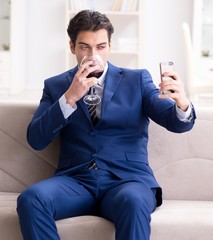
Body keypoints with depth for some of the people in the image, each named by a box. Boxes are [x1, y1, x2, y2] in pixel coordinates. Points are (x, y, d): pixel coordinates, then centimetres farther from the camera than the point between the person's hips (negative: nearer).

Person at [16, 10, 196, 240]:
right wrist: (70, 97, -11)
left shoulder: (137, 80, 12)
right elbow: (36, 140, 2)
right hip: (75, 180, 2)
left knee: (133, 202, -37)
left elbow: (177, 122, 1)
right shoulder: (56, 86, 14)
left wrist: (182, 103, -24)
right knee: (30, 199, -30)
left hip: (127, 179, -1)